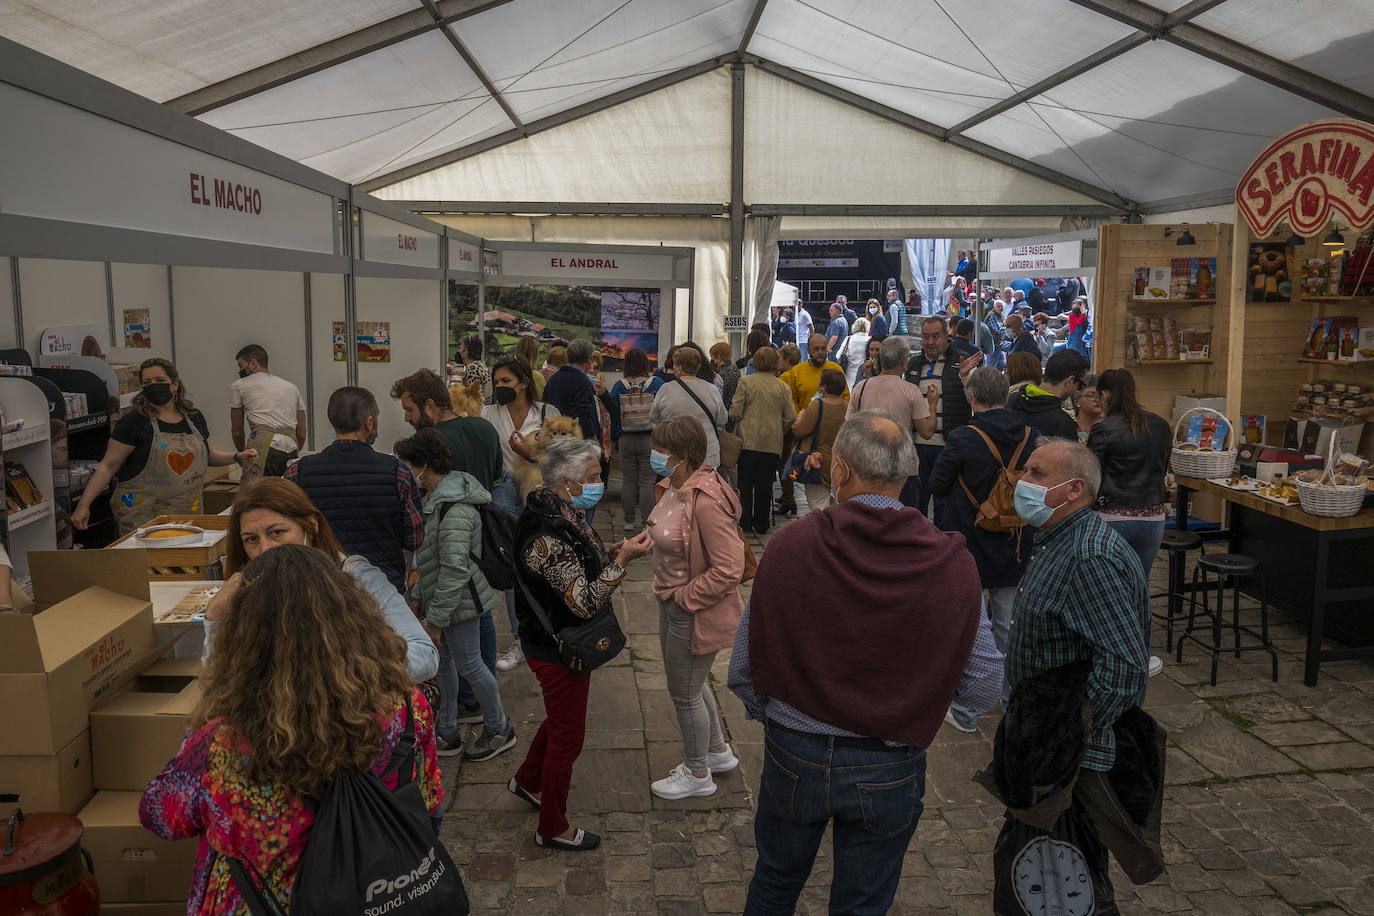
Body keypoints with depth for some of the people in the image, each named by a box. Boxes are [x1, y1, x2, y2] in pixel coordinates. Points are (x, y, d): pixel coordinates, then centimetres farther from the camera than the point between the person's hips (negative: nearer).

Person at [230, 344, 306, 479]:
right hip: (291, 450, 5)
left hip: (263, 448, -4)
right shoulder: (292, 387, 28)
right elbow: (301, 434, 24)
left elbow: (237, 431, 24)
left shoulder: (238, 385, 18)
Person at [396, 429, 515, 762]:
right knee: (441, 662, 17)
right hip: (438, 597, 10)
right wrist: (421, 598, 20)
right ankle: (447, 734, 32)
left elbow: (455, 570, -28)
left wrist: (436, 618, -23)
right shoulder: (435, 498, 6)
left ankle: (500, 729, 24)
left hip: (458, 602, -10)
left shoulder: (454, 509, -27)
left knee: (468, 665, 4)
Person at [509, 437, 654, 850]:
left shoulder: (561, 512, -2)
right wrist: (622, 559, -33)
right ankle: (553, 828, 29)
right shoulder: (547, 536, -33)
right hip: (559, 650, -10)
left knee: (562, 720, 29)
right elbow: (584, 602, -31)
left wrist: (610, 552, -3)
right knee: (567, 737, 9)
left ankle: (527, 780, 53)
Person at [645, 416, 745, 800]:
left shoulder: (706, 501, -30)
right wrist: (666, 591, 11)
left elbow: (728, 569, -30)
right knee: (689, 683, 25)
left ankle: (697, 774, 32)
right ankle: (717, 751, 47)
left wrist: (684, 597, -21)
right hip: (672, 604, 9)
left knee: (684, 693, 9)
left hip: (696, 613, -9)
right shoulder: (673, 486, 0)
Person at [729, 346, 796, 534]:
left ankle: (745, 523, 10)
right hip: (772, 443, 2)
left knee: (745, 483, 8)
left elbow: (735, 412, -7)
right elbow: (790, 418, 1)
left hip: (749, 441, -1)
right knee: (765, 485, 9)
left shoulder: (746, 382, -5)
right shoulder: (782, 387, 1)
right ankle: (761, 524, 14)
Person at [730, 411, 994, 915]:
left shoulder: (790, 545, -17)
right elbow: (983, 688, -8)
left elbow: (744, 669, -9)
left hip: (794, 758, 0)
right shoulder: (954, 565, -17)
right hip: (890, 772, 0)